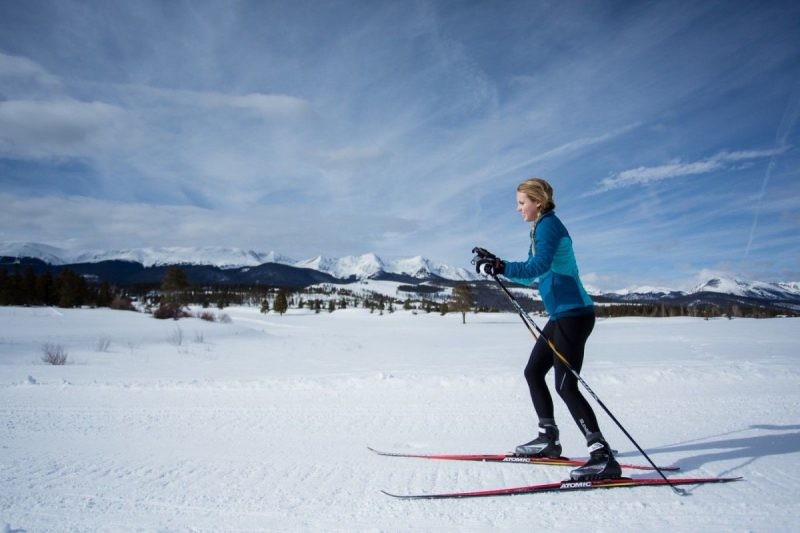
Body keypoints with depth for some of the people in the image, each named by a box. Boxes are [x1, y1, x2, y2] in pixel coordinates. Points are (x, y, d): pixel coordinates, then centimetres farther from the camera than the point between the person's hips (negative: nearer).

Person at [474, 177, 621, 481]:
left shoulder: (548, 224, -11)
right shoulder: (542, 228, 19)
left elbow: (538, 267, -27)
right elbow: (532, 276, 22)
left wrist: (501, 267, -26)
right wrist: (498, 264, 11)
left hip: (574, 314, -10)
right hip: (561, 316, 11)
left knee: (566, 386, -12)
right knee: (533, 372, 15)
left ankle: (603, 457, -9)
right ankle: (548, 438, 24)